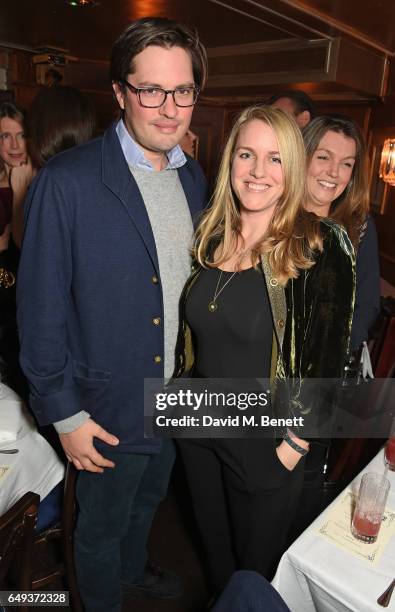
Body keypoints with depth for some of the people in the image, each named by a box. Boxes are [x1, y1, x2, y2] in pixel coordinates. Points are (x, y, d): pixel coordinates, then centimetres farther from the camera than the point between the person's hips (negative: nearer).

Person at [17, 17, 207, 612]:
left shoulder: (194, 178, 0)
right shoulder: (66, 182, -20)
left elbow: (190, 280, 6)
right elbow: (41, 311, -17)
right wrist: (64, 415, -13)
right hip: (109, 411, -5)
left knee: (147, 501, 31)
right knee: (102, 527, 21)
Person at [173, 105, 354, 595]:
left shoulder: (319, 247, -18)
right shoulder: (208, 236, -2)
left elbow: (326, 356, -14)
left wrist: (295, 444, -13)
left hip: (266, 441, -4)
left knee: (255, 564, 21)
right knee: (212, 543, 28)